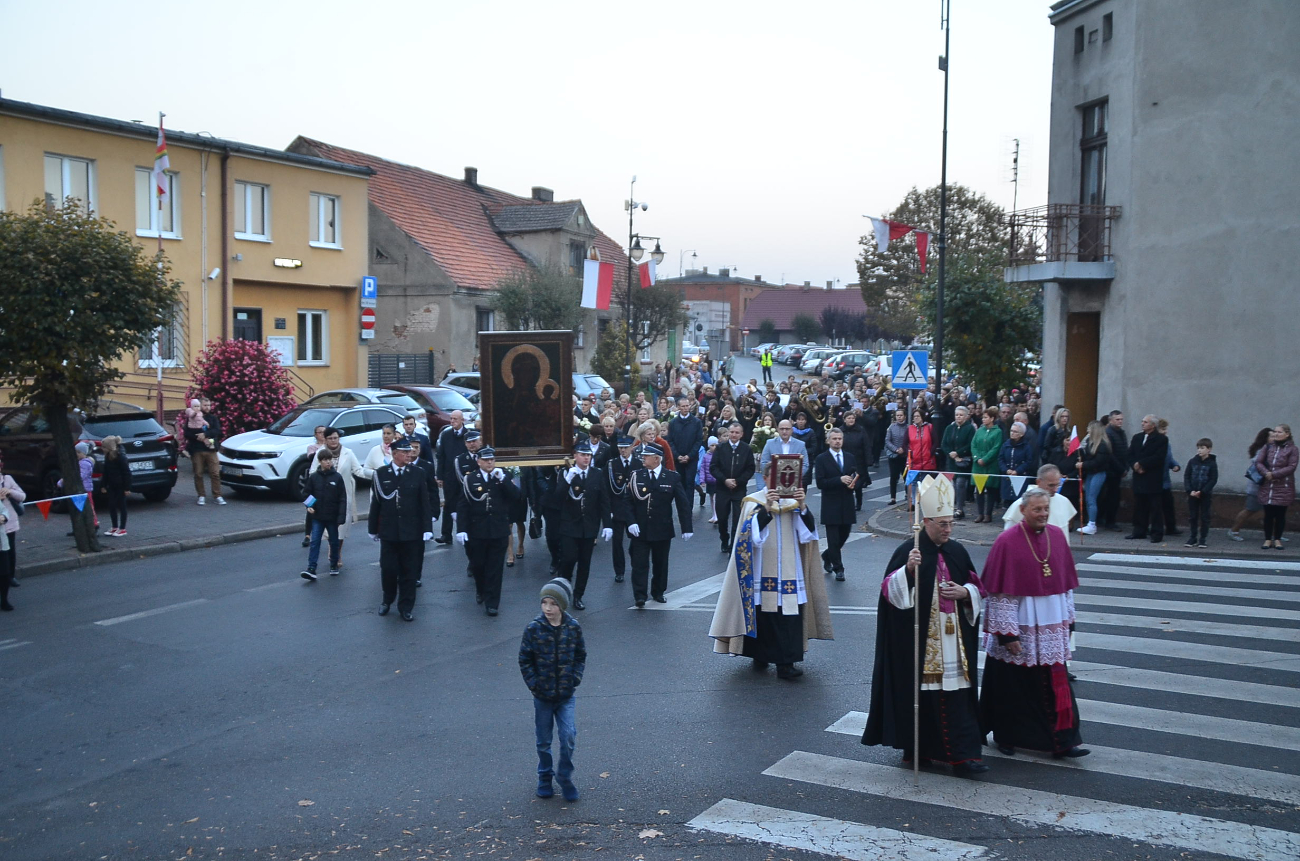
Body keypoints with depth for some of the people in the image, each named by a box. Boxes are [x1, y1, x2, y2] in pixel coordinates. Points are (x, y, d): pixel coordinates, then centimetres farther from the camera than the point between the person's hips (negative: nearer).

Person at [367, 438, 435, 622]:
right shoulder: (381, 473, 0)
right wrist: (373, 528, 4)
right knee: (388, 569, 6)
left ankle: (406, 607, 18)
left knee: (409, 571, 6)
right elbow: (375, 502, 2)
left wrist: (427, 528, -7)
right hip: (388, 532, 0)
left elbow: (424, 503, -1)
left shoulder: (417, 474, -1)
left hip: (412, 532, 0)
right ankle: (387, 600, 29)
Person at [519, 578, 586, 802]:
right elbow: (524, 660, -2)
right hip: (542, 696, 0)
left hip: (566, 696, 0)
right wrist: (534, 685, -9)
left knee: (568, 737, -8)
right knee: (544, 741, 11)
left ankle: (565, 777, 14)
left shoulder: (573, 627, -4)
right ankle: (545, 778, 31)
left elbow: (581, 656, 7)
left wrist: (575, 679, -5)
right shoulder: (533, 629, -9)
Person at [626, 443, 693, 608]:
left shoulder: (673, 477, -4)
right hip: (640, 529, 0)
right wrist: (631, 522, -13)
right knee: (640, 563, -4)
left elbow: (683, 504, -3)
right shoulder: (636, 476, -1)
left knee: (660, 563, 12)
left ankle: (658, 592, 28)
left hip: (662, 530, 0)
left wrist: (686, 528, -7)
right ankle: (640, 596, -2)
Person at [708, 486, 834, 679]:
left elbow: (807, 532, -4)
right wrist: (766, 508, -30)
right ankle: (760, 656, 18)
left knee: (789, 617, -5)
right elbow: (751, 533, -17)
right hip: (762, 573, -2)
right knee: (762, 616, 1)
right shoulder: (754, 502, -2)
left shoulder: (793, 501, 7)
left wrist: (803, 506, -20)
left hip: (789, 572, 2)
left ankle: (785, 664, -4)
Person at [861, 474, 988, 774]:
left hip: (954, 636, 4)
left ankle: (962, 754, 6)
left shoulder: (957, 552, 8)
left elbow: (977, 587, 16)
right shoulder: (908, 551, -7)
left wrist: (963, 592, -6)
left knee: (955, 692, 1)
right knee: (920, 691, 2)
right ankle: (916, 748, 17)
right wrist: (908, 568, -31)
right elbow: (890, 591, -14)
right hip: (918, 637, -4)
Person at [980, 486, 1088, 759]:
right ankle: (1005, 737, 25)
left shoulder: (1057, 536, 3)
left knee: (1056, 684, 4)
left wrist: (1068, 619, 11)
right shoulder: (1007, 542, -13)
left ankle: (1062, 741, 10)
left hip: (1051, 627, 4)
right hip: (1019, 627, -4)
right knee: (1013, 685, 9)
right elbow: (1000, 592, -14)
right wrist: (1007, 632, -16)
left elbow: (1066, 582, 12)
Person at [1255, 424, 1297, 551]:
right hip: (1267, 487, 3)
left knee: (1280, 514, 4)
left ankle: (1277, 539, 15)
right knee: (1268, 514, 4)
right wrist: (1266, 473, -15)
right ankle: (1268, 539, 14)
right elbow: (1258, 462, 4)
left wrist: (1274, 474, -17)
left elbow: (1291, 467, -10)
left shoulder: (1292, 449, -3)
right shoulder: (1268, 447, 8)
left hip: (1284, 488, -3)